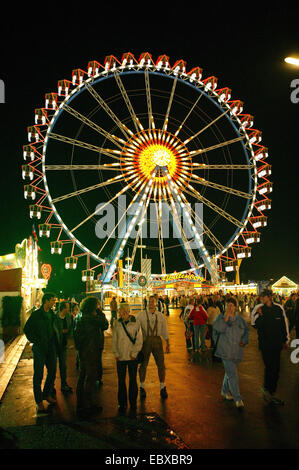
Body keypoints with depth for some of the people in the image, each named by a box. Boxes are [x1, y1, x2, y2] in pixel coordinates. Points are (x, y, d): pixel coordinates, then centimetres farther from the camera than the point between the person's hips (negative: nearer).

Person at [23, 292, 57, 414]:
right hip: (39, 349, -6)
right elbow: (26, 329, -6)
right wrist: (35, 341, -9)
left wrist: (53, 341, 9)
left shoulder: (52, 314, 7)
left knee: (52, 372, 14)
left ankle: (47, 394, 33)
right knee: (38, 375, 2)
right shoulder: (36, 314, -11)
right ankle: (39, 402, 12)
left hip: (51, 348, 6)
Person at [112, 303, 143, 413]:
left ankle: (133, 403, 21)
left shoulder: (135, 324, -5)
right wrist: (116, 354, -2)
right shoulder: (118, 324, 2)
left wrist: (134, 353, -8)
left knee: (133, 380, 7)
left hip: (132, 357, -2)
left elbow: (139, 341, -4)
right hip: (120, 357, 2)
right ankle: (122, 403, 20)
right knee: (121, 381, 7)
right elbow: (114, 340, 5)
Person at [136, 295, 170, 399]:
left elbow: (164, 330, 14)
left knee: (161, 364, 4)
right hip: (145, 341, -1)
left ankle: (162, 388, 21)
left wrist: (168, 343, 12)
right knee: (143, 364, 7)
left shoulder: (160, 316, 8)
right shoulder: (141, 315, 1)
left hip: (157, 340, 2)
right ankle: (142, 388, 25)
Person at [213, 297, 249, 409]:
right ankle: (237, 398, 0)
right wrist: (226, 316, -23)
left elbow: (246, 330, 17)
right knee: (232, 374, -9)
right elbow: (219, 328, -20)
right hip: (226, 350, -4)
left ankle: (225, 391, 38)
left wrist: (244, 341, 2)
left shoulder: (240, 319, 7)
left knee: (230, 372, 18)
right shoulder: (220, 317, -4)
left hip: (237, 351, 5)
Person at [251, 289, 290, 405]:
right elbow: (255, 325, -9)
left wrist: (286, 340, 16)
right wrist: (260, 315, -24)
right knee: (270, 367, -6)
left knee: (276, 368, 9)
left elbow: (284, 324, 12)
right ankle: (266, 389, 15)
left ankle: (271, 392, 24)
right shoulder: (258, 308, -7)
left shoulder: (279, 308, 0)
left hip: (277, 343, 4)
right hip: (265, 342, -3)